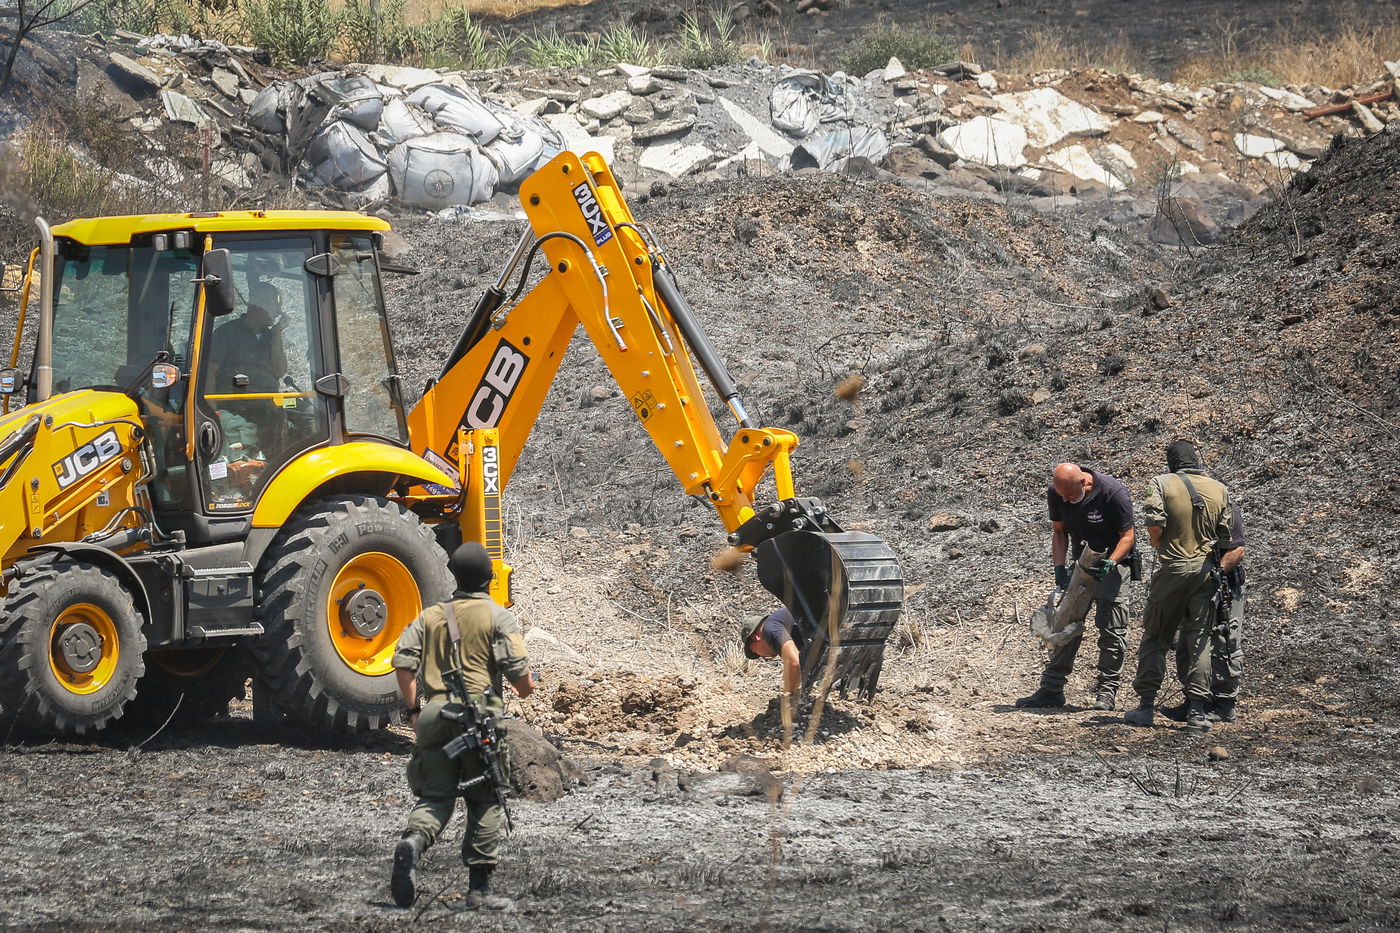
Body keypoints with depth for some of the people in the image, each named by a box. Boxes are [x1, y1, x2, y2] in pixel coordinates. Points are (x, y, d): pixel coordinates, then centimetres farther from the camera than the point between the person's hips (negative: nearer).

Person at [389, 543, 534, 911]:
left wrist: (414, 708, 13)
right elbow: (517, 670, -8)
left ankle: (413, 842, -28)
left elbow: (403, 661, 5)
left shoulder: (430, 616, 13)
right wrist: (526, 688, 15)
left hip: (434, 715, 3)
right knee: (484, 800, 7)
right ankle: (479, 888, 6)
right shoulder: (499, 618, -1)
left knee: (434, 796, 6)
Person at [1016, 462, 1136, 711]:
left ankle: (1107, 691, -3)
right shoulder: (1056, 494, -12)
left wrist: (1109, 564, -32)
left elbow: (1127, 536, -17)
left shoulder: (1114, 493, -27)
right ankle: (1051, 689, 6)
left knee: (1111, 625, -9)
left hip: (1113, 559, -5)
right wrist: (1060, 567, -10)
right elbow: (1059, 531, 2)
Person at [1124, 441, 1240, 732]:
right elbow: (1228, 535, 2)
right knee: (1198, 641, 7)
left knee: (1155, 638, 9)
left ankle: (1146, 705, 5)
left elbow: (1154, 525, -15)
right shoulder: (1220, 490, 5)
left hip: (1172, 568, -2)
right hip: (1206, 570, 2)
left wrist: (1160, 547, 4)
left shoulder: (1162, 484, -5)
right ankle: (1197, 711, 2)